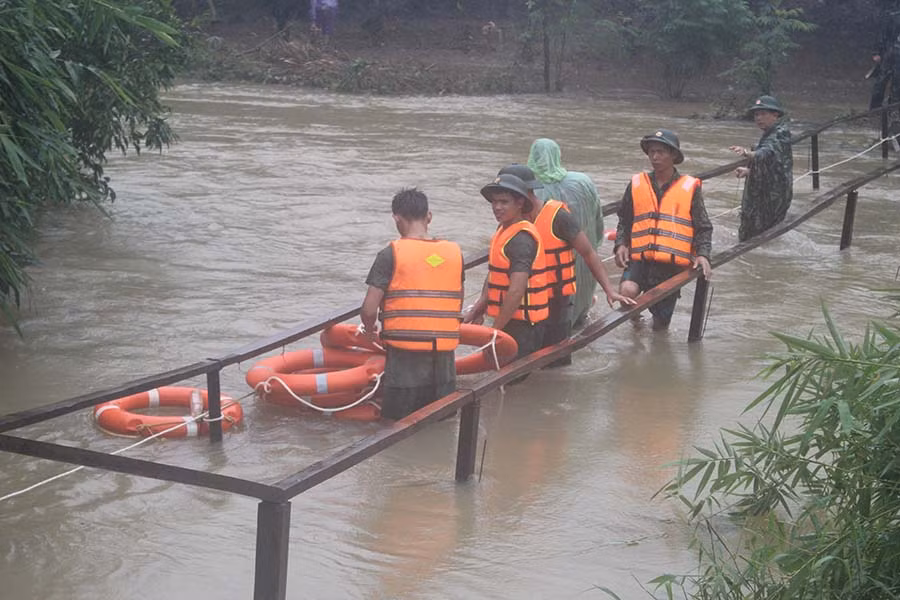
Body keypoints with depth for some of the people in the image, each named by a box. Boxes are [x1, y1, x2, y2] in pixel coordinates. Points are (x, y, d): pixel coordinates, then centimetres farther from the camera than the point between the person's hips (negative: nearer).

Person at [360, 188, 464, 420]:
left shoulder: (391, 254, -8)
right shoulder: (455, 252, 5)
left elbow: (369, 309, -10)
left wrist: (370, 330, 11)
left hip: (405, 358, -4)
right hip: (444, 358, 4)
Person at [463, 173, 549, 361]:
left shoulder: (521, 239, -20)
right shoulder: (503, 230, 12)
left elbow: (516, 291, -25)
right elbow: (493, 277, 17)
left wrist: (495, 330, -20)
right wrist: (476, 310, 9)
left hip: (523, 323, -10)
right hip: (510, 319, 10)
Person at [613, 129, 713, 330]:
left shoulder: (690, 187, 2)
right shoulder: (636, 184, 7)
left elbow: (703, 228, 4)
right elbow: (624, 221, 14)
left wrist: (703, 254, -12)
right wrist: (621, 244, -3)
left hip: (673, 263, 0)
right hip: (640, 259, 1)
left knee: (660, 327, 6)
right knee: (626, 292, -31)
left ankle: (659, 315, 44)